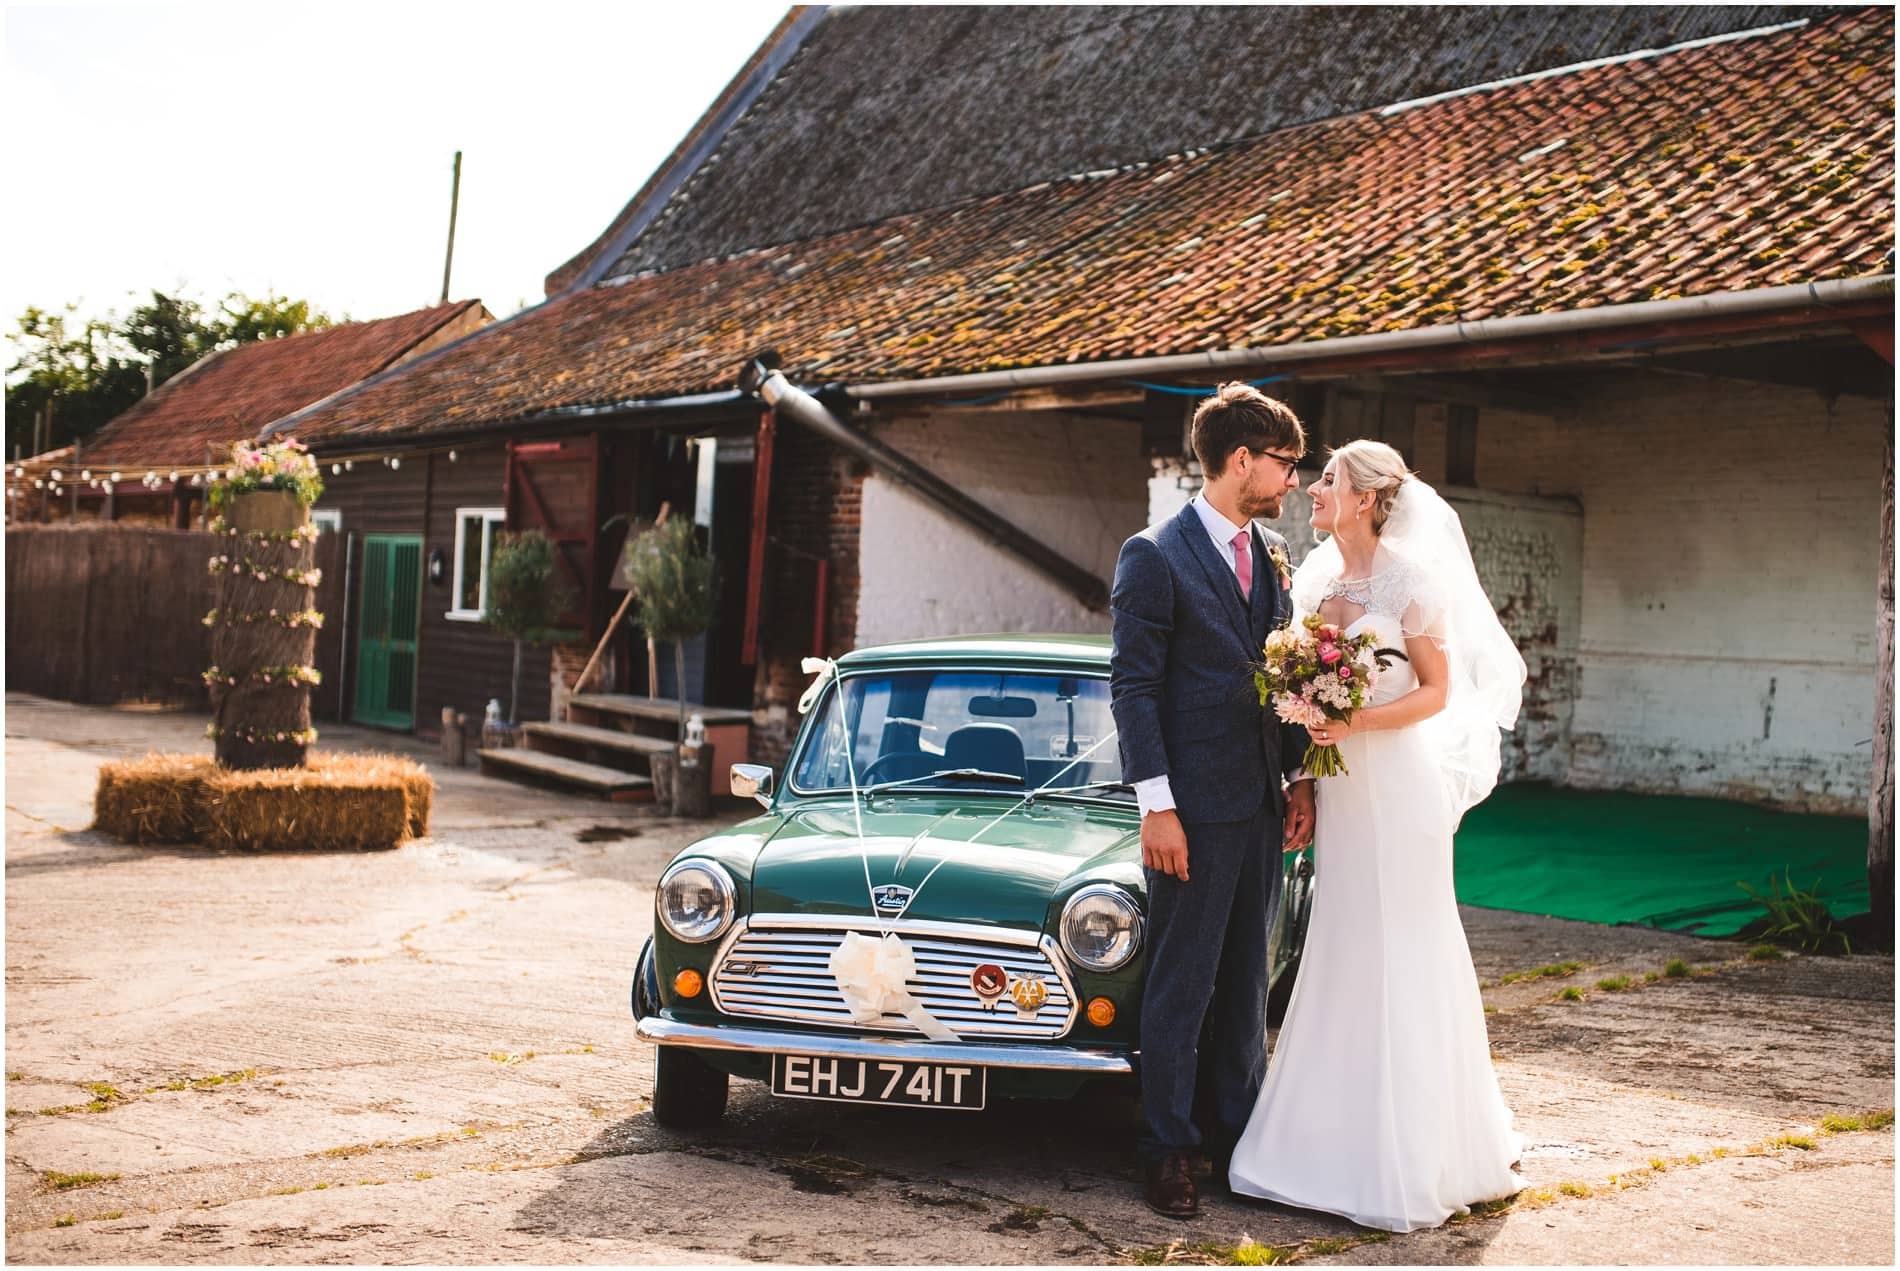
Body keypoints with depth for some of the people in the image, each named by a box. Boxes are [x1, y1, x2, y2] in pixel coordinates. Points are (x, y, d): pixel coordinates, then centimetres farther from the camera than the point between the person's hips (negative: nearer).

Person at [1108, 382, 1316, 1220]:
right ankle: (1169, 1151, 11)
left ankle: (1237, 1136, 25)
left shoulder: (1272, 557, 13)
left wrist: (1300, 777, 9)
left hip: (1261, 805, 7)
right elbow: (1132, 687, -12)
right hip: (1194, 807, -7)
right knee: (1181, 986, 0)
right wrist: (1156, 806, -16)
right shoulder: (1155, 557, -9)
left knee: (1246, 980, 14)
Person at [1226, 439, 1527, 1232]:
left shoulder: (1412, 579, -11)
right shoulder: (1313, 575, 8)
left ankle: (1413, 1156, 11)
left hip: (1398, 779, -7)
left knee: (1402, 951, 0)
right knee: (1341, 950, 12)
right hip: (1338, 780, 7)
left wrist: (1359, 722, -21)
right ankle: (1344, 1133, 23)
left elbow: (1437, 691, -8)